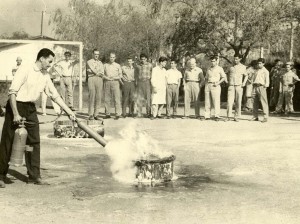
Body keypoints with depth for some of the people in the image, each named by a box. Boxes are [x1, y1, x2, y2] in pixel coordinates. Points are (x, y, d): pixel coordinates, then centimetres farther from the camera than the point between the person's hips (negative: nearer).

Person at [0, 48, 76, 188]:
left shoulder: (45, 76, 8)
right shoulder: (25, 70, -13)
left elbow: (55, 95, 14)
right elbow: (12, 92, -17)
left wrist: (69, 112, 10)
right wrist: (15, 114, -21)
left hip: (31, 109, 7)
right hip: (16, 106, -7)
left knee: (34, 141, 5)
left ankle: (34, 175, 13)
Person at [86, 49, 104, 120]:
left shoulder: (100, 63, 20)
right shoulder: (89, 62, 9)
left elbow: (102, 74, 8)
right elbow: (92, 70, -6)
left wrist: (95, 73, -5)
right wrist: (99, 73, 2)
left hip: (99, 79, 4)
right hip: (91, 79, -4)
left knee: (98, 97, -3)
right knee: (92, 96, -11)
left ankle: (96, 114, 0)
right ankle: (91, 115, -10)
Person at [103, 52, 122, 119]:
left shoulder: (118, 66, 10)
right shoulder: (105, 65, 14)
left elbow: (120, 75, 8)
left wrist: (115, 77, -10)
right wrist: (106, 77, -7)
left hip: (115, 82, -2)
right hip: (107, 83, 2)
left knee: (116, 98, -8)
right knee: (106, 99, 0)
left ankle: (118, 114, -8)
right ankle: (108, 114, 6)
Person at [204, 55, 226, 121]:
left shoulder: (219, 68, 6)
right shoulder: (208, 69, 19)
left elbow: (224, 77, 2)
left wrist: (218, 83, -10)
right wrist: (206, 86, 11)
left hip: (215, 86, -4)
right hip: (208, 85, 4)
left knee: (216, 101, -10)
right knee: (207, 101, 0)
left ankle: (217, 116, -12)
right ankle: (207, 115, 2)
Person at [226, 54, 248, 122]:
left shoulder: (243, 67, 7)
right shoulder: (231, 67, 10)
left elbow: (246, 76, 15)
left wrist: (244, 83, 1)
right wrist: (228, 82, 9)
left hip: (239, 86, -1)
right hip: (231, 86, 1)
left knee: (238, 102, 2)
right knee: (229, 101, -8)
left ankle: (237, 117, 8)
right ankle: (229, 116, -4)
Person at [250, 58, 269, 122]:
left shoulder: (265, 71, 3)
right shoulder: (256, 71, 20)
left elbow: (267, 79, -3)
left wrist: (266, 85, -14)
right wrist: (253, 83, 9)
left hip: (261, 86, -6)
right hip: (255, 86, 6)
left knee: (264, 102, -8)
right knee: (255, 102, 7)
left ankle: (265, 117, -8)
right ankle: (255, 116, 13)